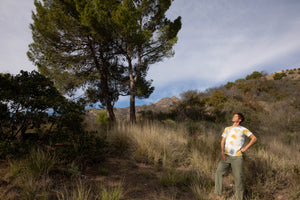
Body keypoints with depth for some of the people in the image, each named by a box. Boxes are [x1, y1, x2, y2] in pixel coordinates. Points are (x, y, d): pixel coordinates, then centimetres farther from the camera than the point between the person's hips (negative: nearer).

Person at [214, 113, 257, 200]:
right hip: (226, 156, 3)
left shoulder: (243, 129, 4)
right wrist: (222, 152, -7)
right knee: (219, 172, -12)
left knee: (238, 178, 0)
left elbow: (254, 138, 2)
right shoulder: (227, 129, 16)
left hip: (237, 157, -3)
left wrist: (245, 148, -5)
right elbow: (222, 141, 9)